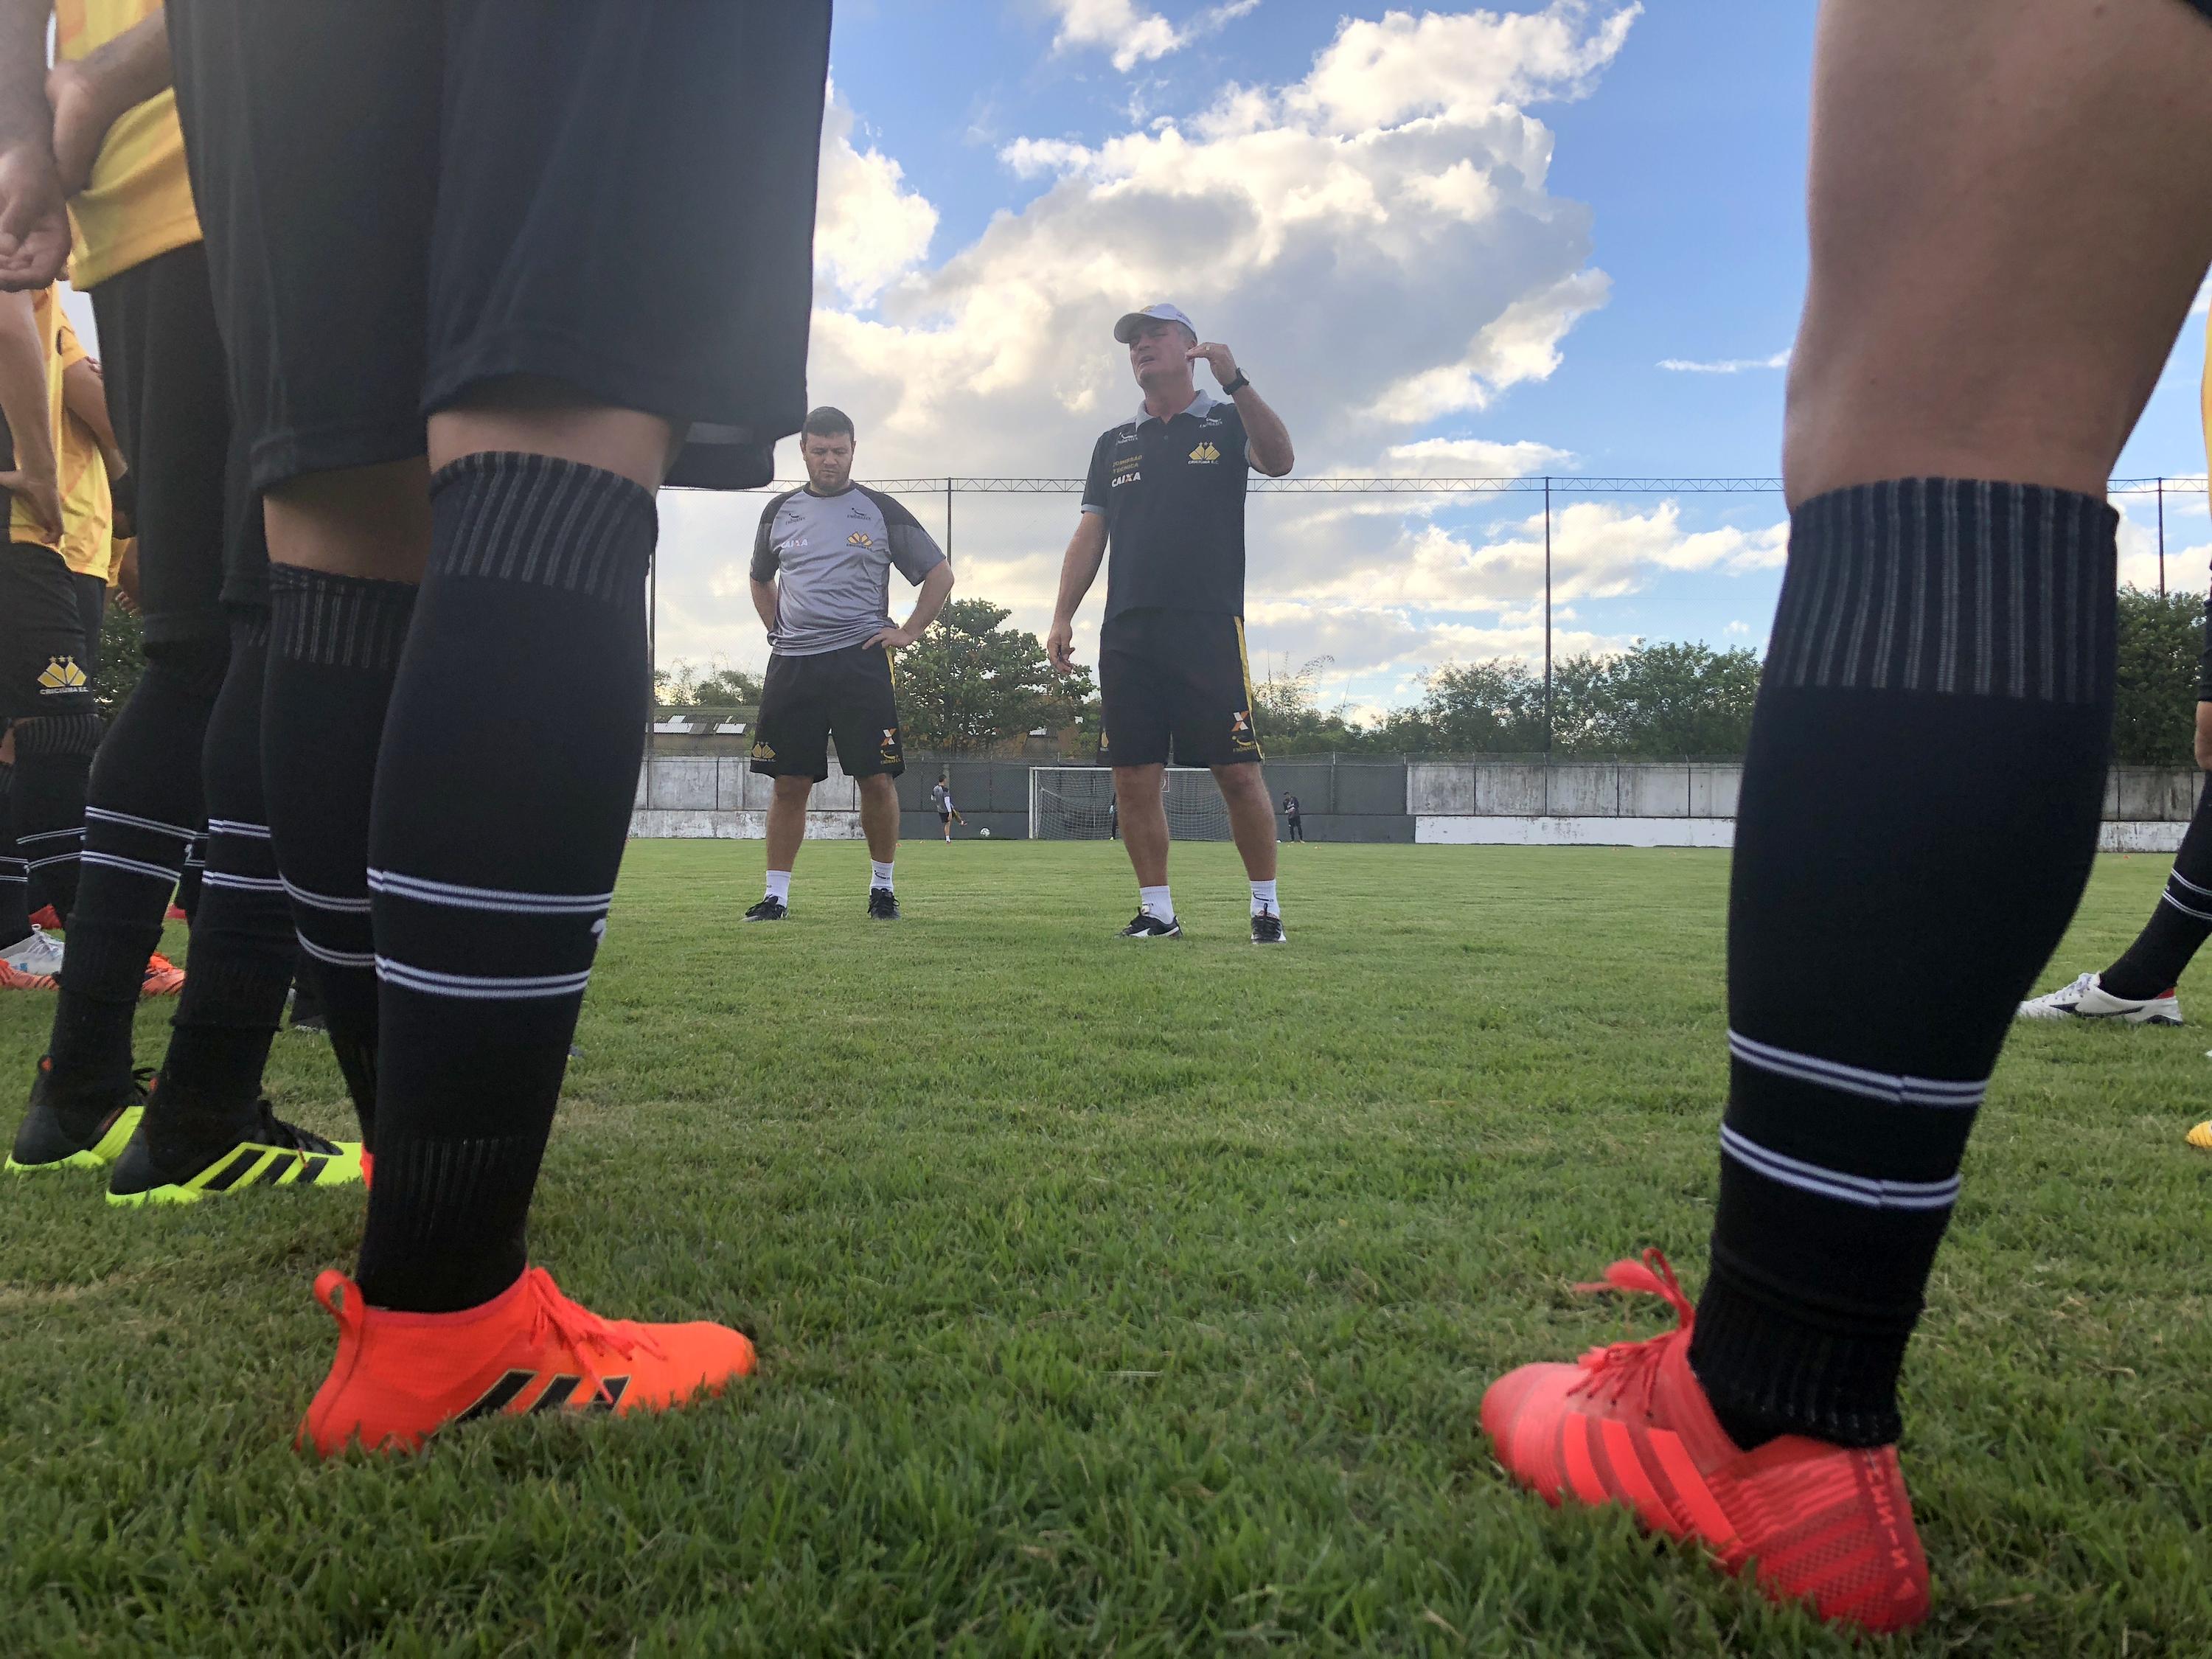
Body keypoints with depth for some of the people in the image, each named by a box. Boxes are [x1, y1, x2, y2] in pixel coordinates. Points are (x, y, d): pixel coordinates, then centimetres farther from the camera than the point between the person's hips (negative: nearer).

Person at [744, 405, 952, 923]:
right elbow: (761, 580, 30)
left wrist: (909, 632, 1)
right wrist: (779, 630, 15)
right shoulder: (780, 511, 14)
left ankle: (883, 885, 11)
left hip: (861, 661, -2)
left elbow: (940, 573, 10)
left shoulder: (880, 510, 6)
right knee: (789, 783, 2)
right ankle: (776, 894, 8)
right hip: (791, 663, 2)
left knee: (876, 778, -5)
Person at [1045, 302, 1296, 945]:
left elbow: (1278, 460, -11)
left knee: (1237, 770, -7)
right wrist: (1063, 617, 7)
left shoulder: (1226, 423, 10)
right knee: (1134, 777, 0)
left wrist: (1236, 382, -20)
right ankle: (1157, 910, 9)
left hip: (1208, 626, -4)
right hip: (1127, 632, 4)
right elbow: (1089, 536, 17)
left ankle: (1267, 906, 5)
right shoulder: (1113, 444, 20)